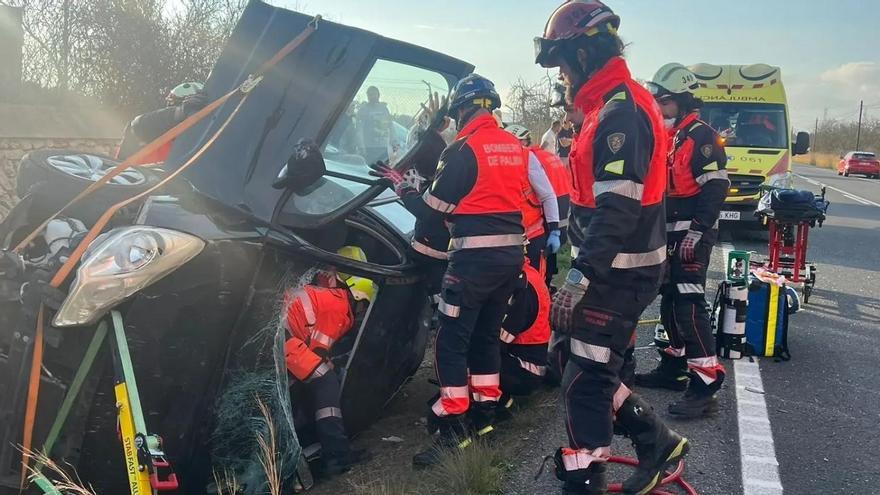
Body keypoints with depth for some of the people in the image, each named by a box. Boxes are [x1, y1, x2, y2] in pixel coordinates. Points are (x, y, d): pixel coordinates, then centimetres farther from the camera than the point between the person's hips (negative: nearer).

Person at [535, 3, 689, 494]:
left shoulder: (620, 111, -18)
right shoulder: (618, 106, 15)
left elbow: (618, 209, -26)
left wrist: (579, 277, -27)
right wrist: (588, 267, 24)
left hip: (620, 271, -10)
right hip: (621, 266, 10)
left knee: (585, 381, -2)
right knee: (592, 369, 17)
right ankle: (657, 440, 29)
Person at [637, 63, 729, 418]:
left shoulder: (701, 136, -11)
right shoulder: (665, 135, 17)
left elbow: (715, 188, -18)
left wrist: (696, 233, -23)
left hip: (691, 236, -9)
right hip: (668, 234, 10)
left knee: (689, 305, -13)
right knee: (669, 301, 15)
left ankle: (705, 384, -11)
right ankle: (674, 365, 27)